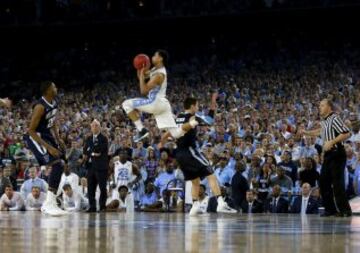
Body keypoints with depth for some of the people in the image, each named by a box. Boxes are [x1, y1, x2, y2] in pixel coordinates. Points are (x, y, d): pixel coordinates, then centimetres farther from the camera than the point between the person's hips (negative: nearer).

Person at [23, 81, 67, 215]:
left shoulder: (54, 103, 3)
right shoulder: (40, 107, -25)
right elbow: (31, 130, -26)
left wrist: (58, 139, 8)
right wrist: (48, 147, -30)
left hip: (47, 135, 10)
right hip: (35, 137, -10)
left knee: (59, 165, 10)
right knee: (58, 164, -22)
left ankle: (49, 204, 16)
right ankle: (49, 203, -21)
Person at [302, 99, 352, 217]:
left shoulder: (334, 119, -14)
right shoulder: (324, 121, 13)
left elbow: (347, 134, -23)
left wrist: (332, 142, -25)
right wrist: (307, 133, 37)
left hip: (337, 153, -9)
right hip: (328, 154, 9)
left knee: (337, 182, -10)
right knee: (323, 181, 9)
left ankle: (345, 210, -5)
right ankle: (330, 209, 16)